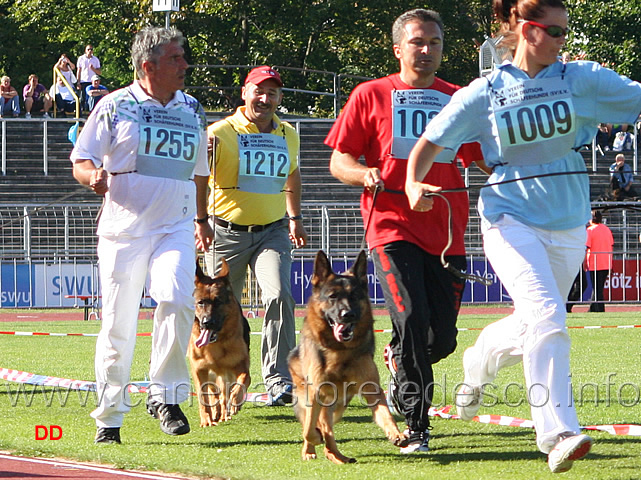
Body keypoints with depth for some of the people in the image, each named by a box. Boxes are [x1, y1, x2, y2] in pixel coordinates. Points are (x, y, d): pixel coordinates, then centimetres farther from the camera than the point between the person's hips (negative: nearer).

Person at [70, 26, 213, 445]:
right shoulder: (115, 107, 2)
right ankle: (109, 416, 12)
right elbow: (80, 160, 3)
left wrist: (202, 219, 32)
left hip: (175, 229, 2)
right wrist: (94, 176, -18)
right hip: (123, 228, -2)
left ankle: (166, 394, -14)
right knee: (119, 323, 0)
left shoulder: (192, 110, 14)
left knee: (176, 299, -24)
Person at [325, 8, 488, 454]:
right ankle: (417, 429, -13)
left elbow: (484, 160, 18)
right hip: (394, 228, -3)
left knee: (442, 338, 1)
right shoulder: (372, 95, 7)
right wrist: (363, 174, -14)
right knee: (413, 320, -20)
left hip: (447, 232, 3)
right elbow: (338, 160, 7)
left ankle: (398, 360, 36)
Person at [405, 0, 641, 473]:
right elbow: (428, 144, 4)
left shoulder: (582, 79, 3)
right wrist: (414, 183, -14)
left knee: (533, 329, 16)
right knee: (547, 318, -23)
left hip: (568, 227, 4)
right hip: (512, 221, -4)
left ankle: (479, 363, 49)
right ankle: (558, 434, -26)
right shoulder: (485, 93, -1)